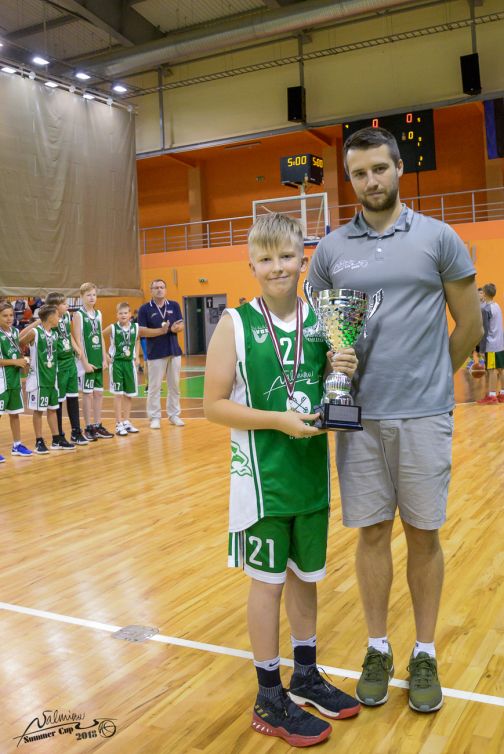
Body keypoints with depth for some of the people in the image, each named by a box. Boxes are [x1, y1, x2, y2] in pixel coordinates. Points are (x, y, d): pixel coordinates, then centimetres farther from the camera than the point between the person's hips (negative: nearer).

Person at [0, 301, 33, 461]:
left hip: (15, 378, 7)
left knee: (15, 413, 16)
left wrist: (23, 361, 2)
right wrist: (15, 362, -18)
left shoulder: (15, 331, 6)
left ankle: (17, 445, 27)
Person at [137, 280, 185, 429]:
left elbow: (181, 326, 5)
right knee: (154, 387, 2)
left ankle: (174, 415, 20)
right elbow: (141, 332, -8)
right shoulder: (145, 309, -3)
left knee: (175, 385, 9)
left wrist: (174, 328, -18)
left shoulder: (174, 306, 6)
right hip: (155, 353, -3)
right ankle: (155, 417, 10)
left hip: (174, 351, 3)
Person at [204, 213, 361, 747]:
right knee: (268, 581, 7)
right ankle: (270, 700, 25)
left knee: (306, 575, 18)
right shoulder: (236, 323, -10)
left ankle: (305, 677, 39)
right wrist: (279, 420, -22)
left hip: (311, 471, 4)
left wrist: (344, 375, -12)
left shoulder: (320, 319, 1)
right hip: (263, 477, -4)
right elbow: (213, 405, -12)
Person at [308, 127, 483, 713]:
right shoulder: (330, 249, 6)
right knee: (371, 532, 9)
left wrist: (430, 377, 8)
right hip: (359, 416, 2)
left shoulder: (438, 237, 2)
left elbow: (469, 324, 6)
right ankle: (377, 648, 25)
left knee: (423, 534, 8)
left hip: (423, 415, -1)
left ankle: (424, 655, 24)